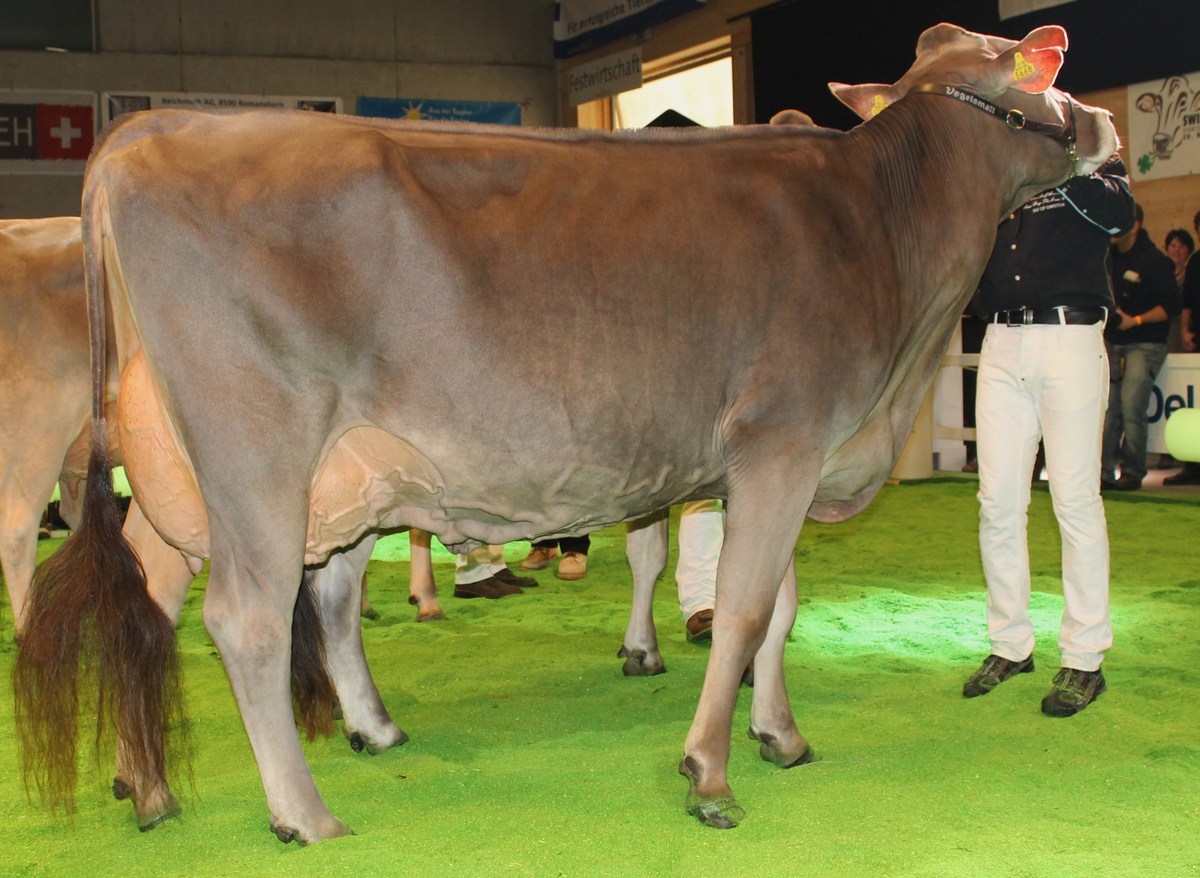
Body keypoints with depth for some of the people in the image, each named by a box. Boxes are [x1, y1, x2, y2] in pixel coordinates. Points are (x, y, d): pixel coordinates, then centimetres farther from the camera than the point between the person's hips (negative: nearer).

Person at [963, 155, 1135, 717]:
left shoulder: (1092, 157, 6)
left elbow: (1120, 216, -15)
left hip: (1070, 341, -4)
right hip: (1001, 345, 4)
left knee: (1076, 501, -4)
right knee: (997, 501, 3)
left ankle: (1083, 660, 4)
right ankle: (1010, 645, 15)